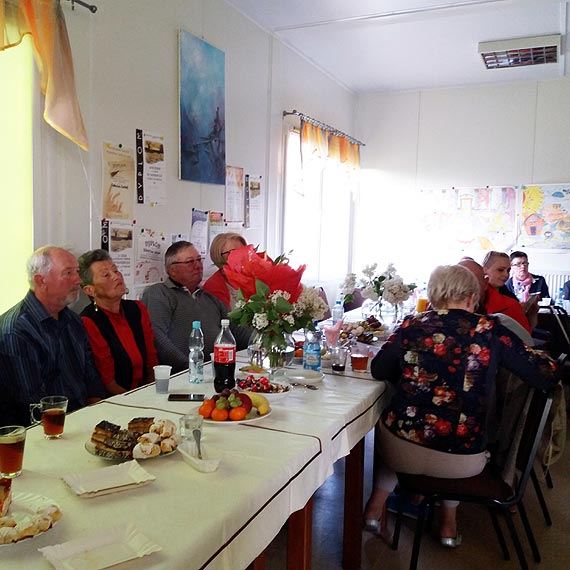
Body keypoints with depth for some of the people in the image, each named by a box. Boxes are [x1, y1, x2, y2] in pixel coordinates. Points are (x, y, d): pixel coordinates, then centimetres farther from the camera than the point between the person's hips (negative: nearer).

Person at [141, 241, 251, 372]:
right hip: (180, 375, -5)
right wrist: (188, 367, -20)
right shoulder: (157, 294, 2)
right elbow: (156, 337, -13)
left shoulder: (210, 298, 26)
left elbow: (236, 330, 20)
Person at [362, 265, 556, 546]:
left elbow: (378, 370, 6)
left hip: (400, 449, 0)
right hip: (462, 462, 0)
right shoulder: (490, 330, -6)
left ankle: (376, 505, 31)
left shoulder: (411, 325, -3)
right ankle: (448, 522, 36)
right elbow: (546, 375, -1)